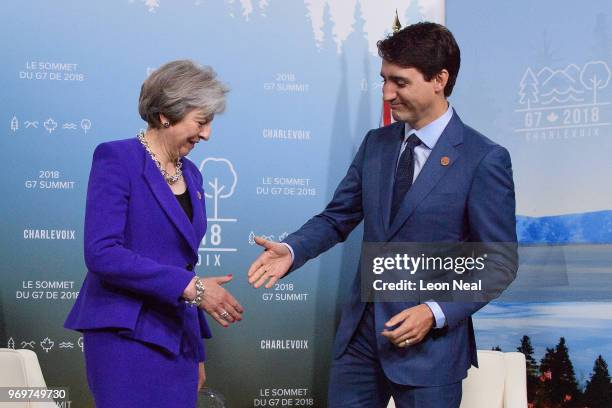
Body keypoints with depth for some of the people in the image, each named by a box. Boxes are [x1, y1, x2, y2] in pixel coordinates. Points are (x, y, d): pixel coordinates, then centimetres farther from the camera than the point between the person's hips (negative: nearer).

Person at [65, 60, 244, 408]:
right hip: (127, 337, -7)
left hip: (176, 340, 7)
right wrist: (191, 287, -21)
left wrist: (196, 353, 18)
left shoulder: (191, 174, 13)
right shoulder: (117, 159, -8)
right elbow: (101, 253, -19)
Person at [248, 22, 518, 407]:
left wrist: (436, 312, -19)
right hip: (360, 332, 5)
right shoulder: (376, 144, 7)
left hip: (430, 342, -5)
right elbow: (337, 217, 11)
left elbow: (500, 262, -9)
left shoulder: (484, 159, -11)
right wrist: (291, 250, -8)